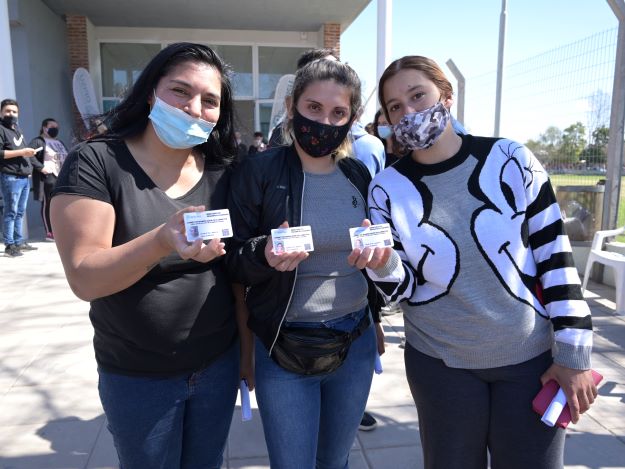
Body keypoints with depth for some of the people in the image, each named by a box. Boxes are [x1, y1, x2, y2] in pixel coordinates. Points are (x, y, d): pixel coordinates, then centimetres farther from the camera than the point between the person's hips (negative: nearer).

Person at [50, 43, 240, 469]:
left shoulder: (223, 173, -4)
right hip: (137, 378, -3)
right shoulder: (95, 162, -14)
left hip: (219, 364, 3)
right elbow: (85, 278, -22)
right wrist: (162, 241, -37)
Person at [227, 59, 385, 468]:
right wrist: (265, 254, -29)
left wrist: (375, 317, 13)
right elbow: (233, 261, -10)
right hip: (284, 349, -3)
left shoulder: (360, 175, 2)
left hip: (355, 345, 4)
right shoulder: (259, 172, -11)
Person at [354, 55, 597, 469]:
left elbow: (555, 254, -4)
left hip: (532, 357, 0)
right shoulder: (387, 189, -7)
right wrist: (383, 265, -26)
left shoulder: (510, 160, -8)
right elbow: (404, 290, -4)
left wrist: (574, 353, -5)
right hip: (440, 362, 1)